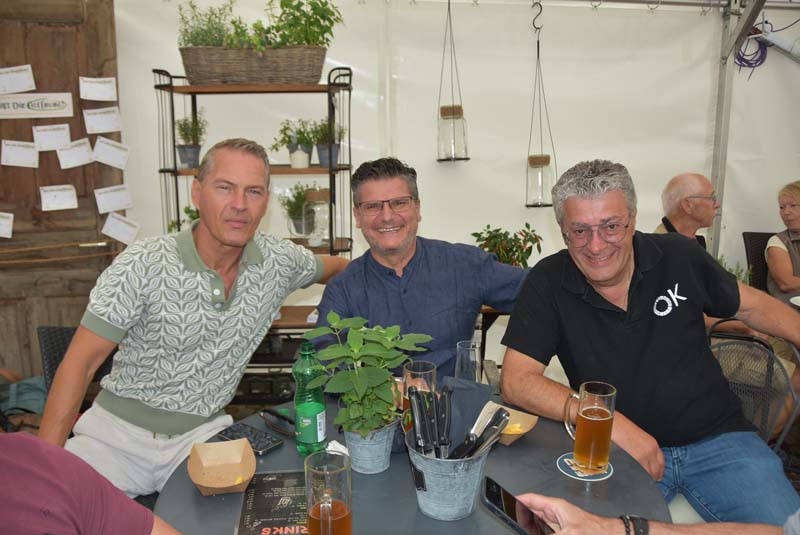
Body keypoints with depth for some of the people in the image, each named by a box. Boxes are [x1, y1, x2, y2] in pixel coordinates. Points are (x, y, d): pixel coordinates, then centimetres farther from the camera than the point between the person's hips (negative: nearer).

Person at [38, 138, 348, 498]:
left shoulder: (280, 261, -4)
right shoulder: (143, 265, -15)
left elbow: (332, 267, 19)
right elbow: (80, 362, -13)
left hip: (205, 431, 3)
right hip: (119, 430, -2)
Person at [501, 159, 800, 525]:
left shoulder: (678, 257, -2)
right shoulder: (548, 284, -9)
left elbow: (751, 305, 15)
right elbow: (516, 380, -16)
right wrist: (611, 423, -25)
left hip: (716, 438, 3)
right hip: (614, 448, -2)